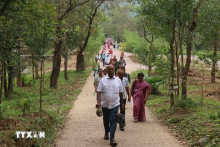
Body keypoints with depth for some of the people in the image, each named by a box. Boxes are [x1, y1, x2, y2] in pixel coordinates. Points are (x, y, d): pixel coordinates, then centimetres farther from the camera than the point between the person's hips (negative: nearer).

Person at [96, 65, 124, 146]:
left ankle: (112, 139, -11)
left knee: (113, 121, -10)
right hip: (105, 105, 1)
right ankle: (106, 133, 40)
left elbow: (121, 93, 9)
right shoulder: (102, 80, -2)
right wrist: (98, 102, -21)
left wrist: (122, 104, 10)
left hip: (115, 104, -1)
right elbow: (99, 91, -7)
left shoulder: (118, 80, 3)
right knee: (106, 120, 16)